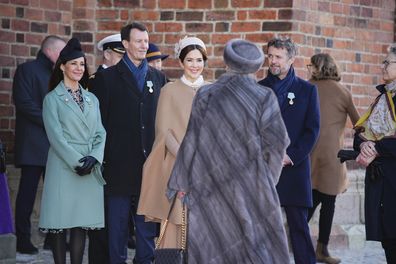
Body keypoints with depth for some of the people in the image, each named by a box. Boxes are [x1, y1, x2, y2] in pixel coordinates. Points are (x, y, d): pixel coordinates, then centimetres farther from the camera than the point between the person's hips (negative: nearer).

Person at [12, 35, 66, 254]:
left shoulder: (55, 74, 21)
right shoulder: (27, 70, -3)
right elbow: (24, 102, -13)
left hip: (54, 143, 7)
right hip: (33, 143, -7)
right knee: (28, 192, -4)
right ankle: (23, 239, -1)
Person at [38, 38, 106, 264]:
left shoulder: (91, 99, 15)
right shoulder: (52, 99, 1)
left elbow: (100, 133, 9)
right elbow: (56, 136, -7)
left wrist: (94, 158, -9)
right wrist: (77, 161, -15)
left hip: (90, 169, 4)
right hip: (63, 167, -4)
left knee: (82, 223, 3)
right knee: (60, 223, -2)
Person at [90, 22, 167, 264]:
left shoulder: (158, 78, 12)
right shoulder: (107, 78, 1)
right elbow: (100, 121, -2)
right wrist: (101, 157, -7)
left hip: (149, 161, 3)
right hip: (119, 161, -3)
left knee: (148, 218, 7)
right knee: (118, 219, 3)